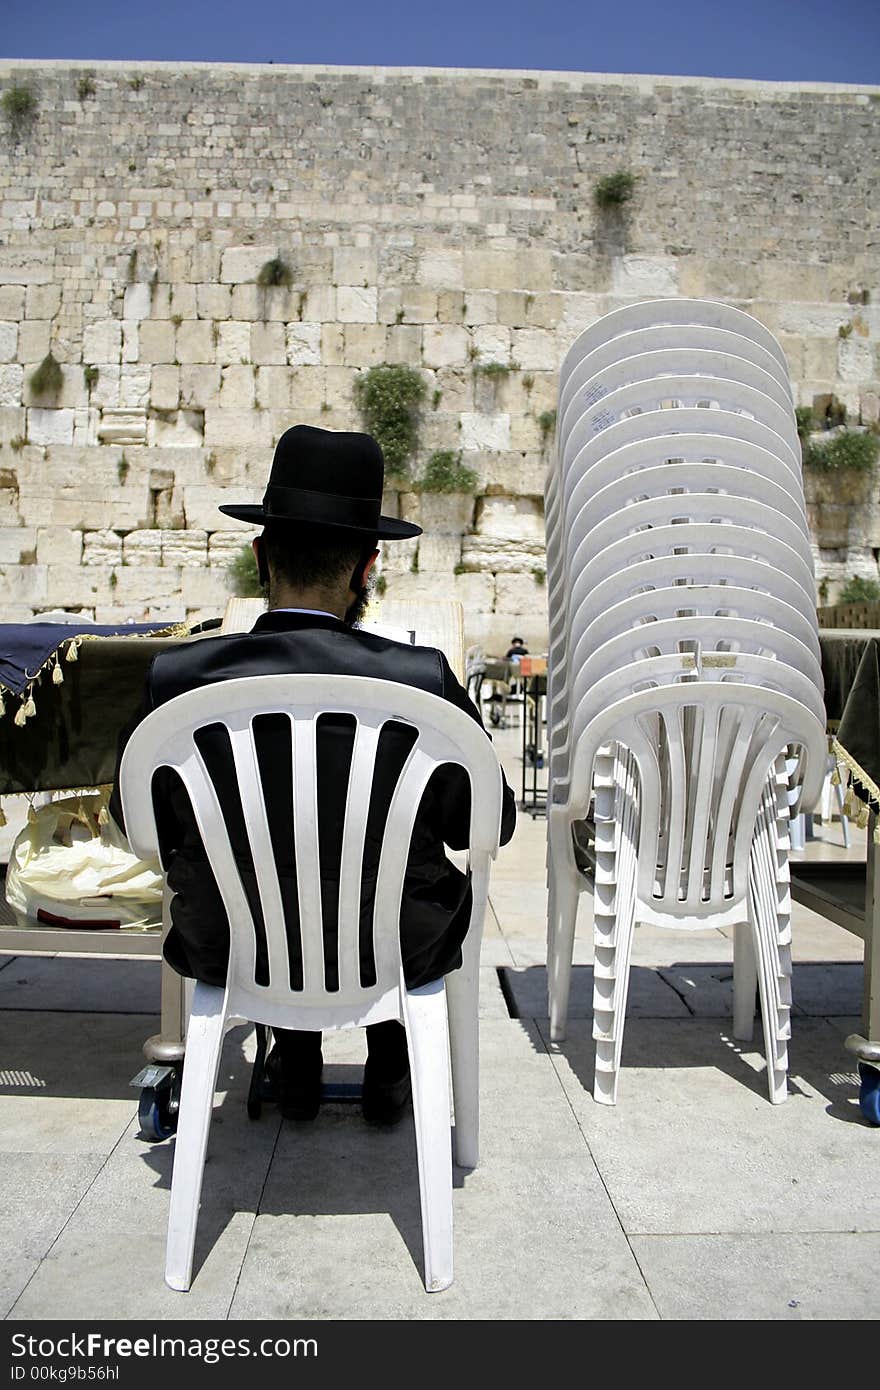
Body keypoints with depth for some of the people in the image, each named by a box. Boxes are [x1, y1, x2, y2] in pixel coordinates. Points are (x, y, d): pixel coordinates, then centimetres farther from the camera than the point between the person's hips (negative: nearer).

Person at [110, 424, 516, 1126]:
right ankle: (390, 1072, 40)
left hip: (229, 953, 2)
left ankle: (296, 1068, 44)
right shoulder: (423, 678, -23)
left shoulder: (177, 676, -18)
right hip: (395, 955, -1)